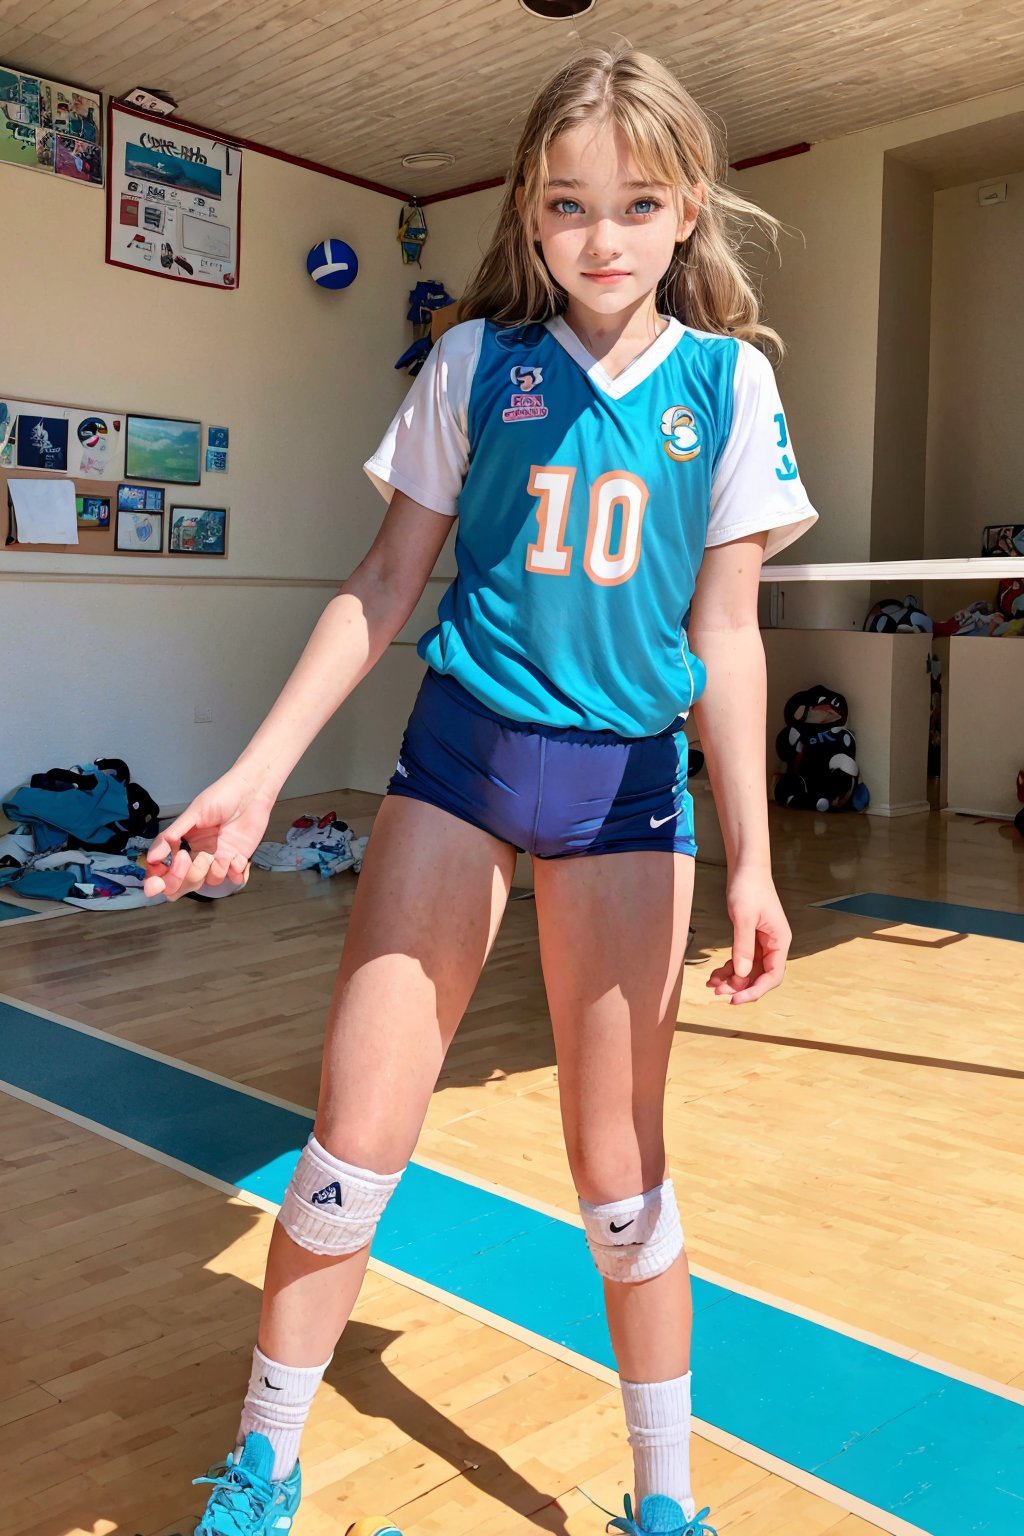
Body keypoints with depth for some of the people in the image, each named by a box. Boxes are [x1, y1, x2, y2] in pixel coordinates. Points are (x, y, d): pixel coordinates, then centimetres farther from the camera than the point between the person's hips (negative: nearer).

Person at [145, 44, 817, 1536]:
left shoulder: (729, 380, 2)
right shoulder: (475, 362, 3)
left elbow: (725, 632, 0)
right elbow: (384, 586, 4)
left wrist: (751, 859, -6)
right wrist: (259, 773, -2)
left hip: (627, 783, 0)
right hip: (460, 756, 1)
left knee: (618, 1161, 7)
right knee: (355, 1140, 2)